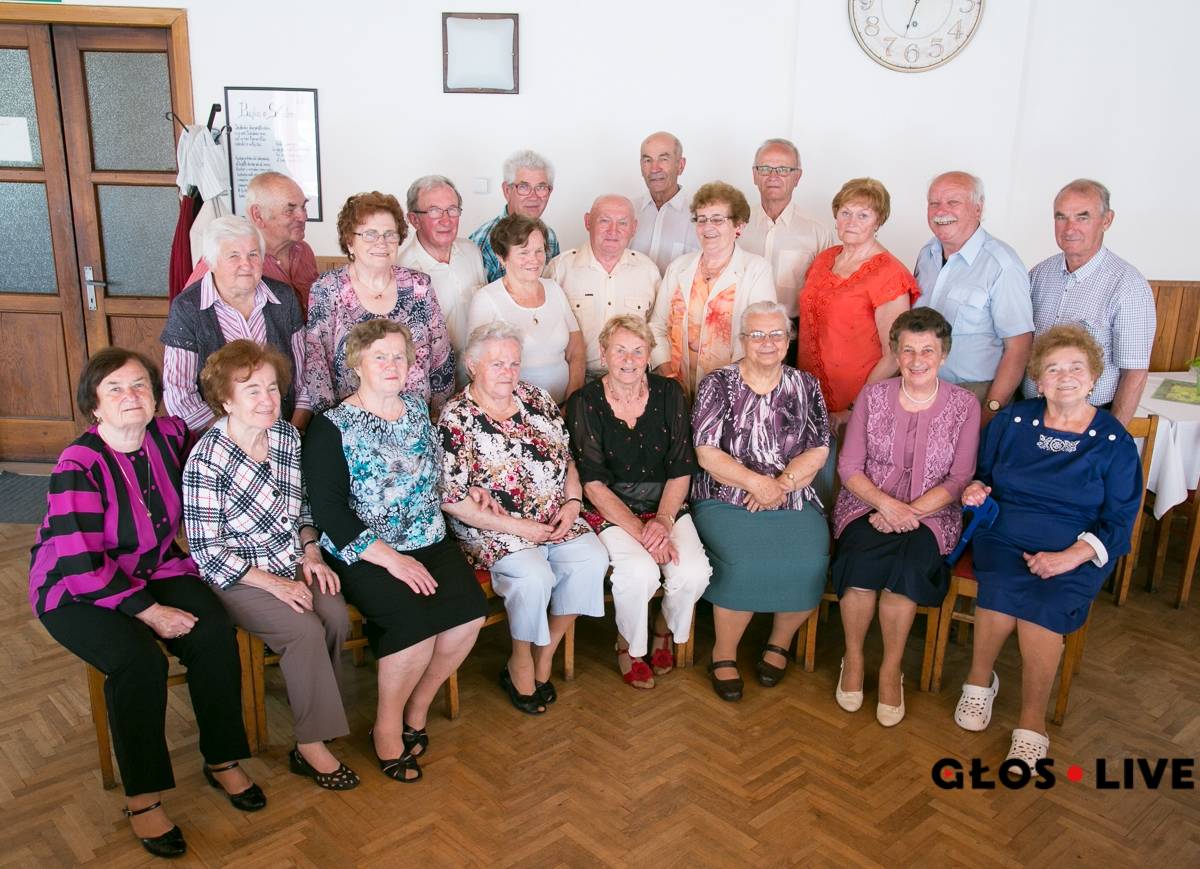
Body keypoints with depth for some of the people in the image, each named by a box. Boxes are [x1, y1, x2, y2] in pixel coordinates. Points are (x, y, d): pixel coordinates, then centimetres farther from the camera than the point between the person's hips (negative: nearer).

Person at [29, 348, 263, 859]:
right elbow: (81, 567, -25)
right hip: (77, 591, -5)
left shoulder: (171, 436, -7)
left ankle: (222, 760, -2)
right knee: (139, 660, -30)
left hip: (154, 571, 5)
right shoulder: (78, 467, -23)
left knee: (214, 632, -21)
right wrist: (150, 612, -24)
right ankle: (143, 797, -11)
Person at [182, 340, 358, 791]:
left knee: (337, 615, -20)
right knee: (305, 630, -25)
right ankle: (310, 747, -9)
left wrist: (311, 552, -2)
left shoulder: (287, 436, 0)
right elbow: (207, 551, -17)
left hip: (293, 564, 6)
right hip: (237, 578, -6)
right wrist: (274, 583, -20)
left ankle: (320, 713, 1)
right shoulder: (206, 461, -19)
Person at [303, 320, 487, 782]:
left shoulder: (418, 408, 12)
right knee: (416, 619, -28)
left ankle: (417, 708, 4)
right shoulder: (332, 428, -7)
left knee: (470, 610, -19)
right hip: (363, 553, -5)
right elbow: (329, 511, -14)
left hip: (428, 541, 6)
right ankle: (387, 725, -3)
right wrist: (392, 559, -20)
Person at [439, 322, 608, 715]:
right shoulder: (456, 420, -9)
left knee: (592, 559, -19)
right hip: (493, 529, -5)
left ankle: (545, 653, 0)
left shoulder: (537, 399, 9)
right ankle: (520, 661, -1)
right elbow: (451, 499, -14)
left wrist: (573, 502, -3)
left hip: (556, 518, 6)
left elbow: (567, 458, 15)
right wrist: (518, 527, -16)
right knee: (533, 576, -30)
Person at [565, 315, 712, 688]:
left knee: (693, 573, -23)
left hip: (666, 504, 3)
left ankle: (665, 627, 14)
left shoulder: (668, 394, 2)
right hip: (609, 508, -3)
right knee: (640, 572, -30)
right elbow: (593, 483, -9)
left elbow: (681, 471, 1)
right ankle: (628, 644, 4)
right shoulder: (584, 403, -5)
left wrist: (663, 520, -16)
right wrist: (638, 529, -19)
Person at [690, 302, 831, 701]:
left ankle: (780, 641, 7)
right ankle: (724, 653, -2)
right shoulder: (718, 384, 4)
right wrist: (756, 481, -17)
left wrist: (782, 483, -12)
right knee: (744, 565, -29)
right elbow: (706, 453, -5)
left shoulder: (806, 386, 12)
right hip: (726, 501, -2)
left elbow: (818, 451, 5)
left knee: (809, 564, -24)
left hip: (793, 502, 3)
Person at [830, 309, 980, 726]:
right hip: (868, 505, 1)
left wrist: (910, 512, -15)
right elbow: (849, 466, 1)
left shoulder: (964, 404, 2)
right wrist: (885, 504, -17)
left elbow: (959, 479, -1)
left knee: (909, 563, -31)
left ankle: (891, 669, -11)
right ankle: (853, 657, -7)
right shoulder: (872, 395, 3)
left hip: (931, 513, 0)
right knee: (863, 560, -30)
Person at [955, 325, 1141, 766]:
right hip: (1004, 536, 1)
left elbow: (1119, 520, 1)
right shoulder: (1012, 420, 8)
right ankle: (979, 678, -7)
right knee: (1003, 586, -32)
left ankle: (1032, 722, -14)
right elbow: (980, 474, 19)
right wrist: (975, 489, -7)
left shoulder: (1113, 441, 3)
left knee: (1045, 605, -31)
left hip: (1076, 552, -1)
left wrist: (1073, 555, -15)